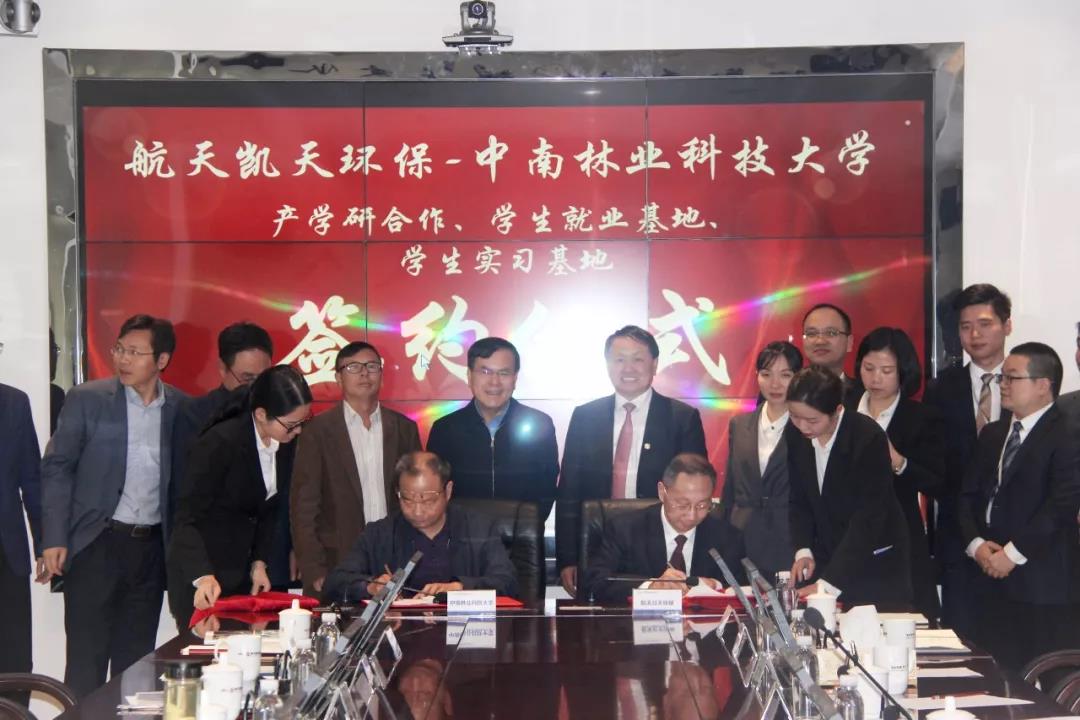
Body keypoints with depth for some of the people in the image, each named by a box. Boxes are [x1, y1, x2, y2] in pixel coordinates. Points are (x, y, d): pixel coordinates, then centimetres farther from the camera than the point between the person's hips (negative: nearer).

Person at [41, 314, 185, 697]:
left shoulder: (180, 407, 3)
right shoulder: (86, 399, -3)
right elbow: (56, 468, -3)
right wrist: (54, 538, -10)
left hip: (152, 547, 3)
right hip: (96, 543, -2)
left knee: (136, 660, 9)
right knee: (86, 659, 0)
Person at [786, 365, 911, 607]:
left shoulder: (869, 438, -22)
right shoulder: (795, 434, -5)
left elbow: (868, 518, -24)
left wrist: (829, 584, -28)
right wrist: (803, 550, -9)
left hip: (875, 567, -4)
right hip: (825, 560, 4)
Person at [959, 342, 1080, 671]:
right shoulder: (992, 434, 17)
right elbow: (968, 495, 15)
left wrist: (1013, 553, -14)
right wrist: (976, 544, -2)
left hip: (1044, 586, -7)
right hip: (993, 582, 7)